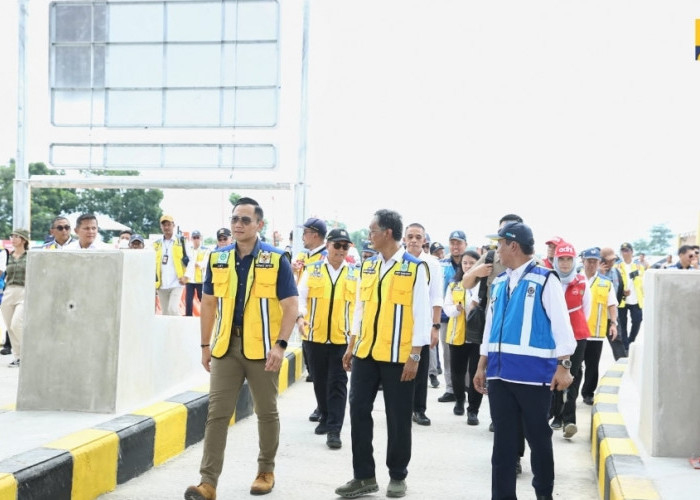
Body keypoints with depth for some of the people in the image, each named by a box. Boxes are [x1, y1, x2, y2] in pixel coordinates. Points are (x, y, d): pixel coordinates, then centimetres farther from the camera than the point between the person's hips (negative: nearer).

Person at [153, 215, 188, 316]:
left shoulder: (181, 242, 2)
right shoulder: (157, 245, 11)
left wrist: (186, 276, -9)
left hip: (176, 284, -4)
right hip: (161, 285, 4)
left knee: (173, 309, -19)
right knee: (165, 312, 9)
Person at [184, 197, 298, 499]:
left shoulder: (276, 259, -5)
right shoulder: (217, 259, 5)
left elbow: (291, 305, -8)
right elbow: (208, 303, 12)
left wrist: (280, 344, -18)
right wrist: (206, 344, 10)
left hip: (262, 347, -2)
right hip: (226, 346, 3)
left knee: (266, 412, 11)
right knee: (217, 413, -1)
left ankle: (266, 471, 28)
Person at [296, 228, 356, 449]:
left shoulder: (354, 274, 3)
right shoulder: (312, 270, 3)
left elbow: (359, 304, 6)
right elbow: (300, 296, -1)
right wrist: (300, 317, -18)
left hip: (343, 337, -1)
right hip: (316, 335, 2)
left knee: (338, 383, -5)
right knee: (320, 380, 15)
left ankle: (334, 429, -4)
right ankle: (325, 417, 33)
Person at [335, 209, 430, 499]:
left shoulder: (415, 268, -7)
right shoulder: (367, 267, 9)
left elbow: (421, 314, -8)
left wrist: (414, 356, -12)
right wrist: (351, 347, 12)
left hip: (398, 356, -5)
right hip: (365, 352, 5)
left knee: (398, 417, 5)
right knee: (359, 411, 4)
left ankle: (397, 477, 19)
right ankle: (364, 476, 15)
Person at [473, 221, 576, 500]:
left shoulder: (544, 280, -5)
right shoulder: (499, 283, 13)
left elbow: (560, 323, -8)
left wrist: (563, 366, -13)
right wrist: (482, 365, 16)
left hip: (534, 373, -5)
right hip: (500, 372, 5)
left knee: (538, 436, 7)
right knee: (503, 438, 8)